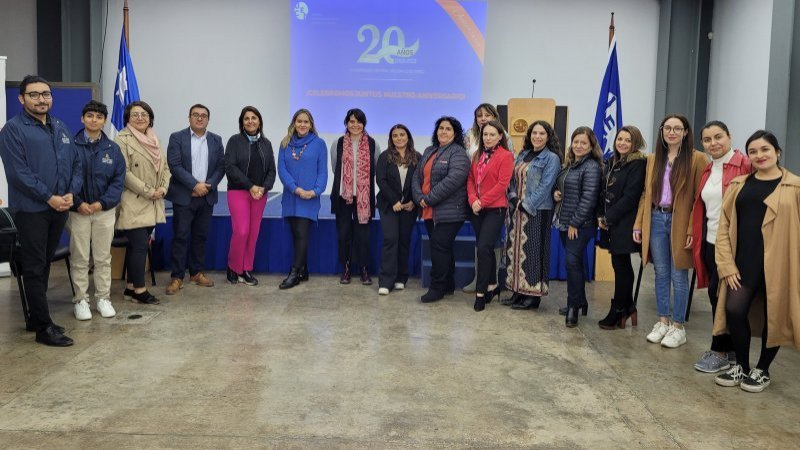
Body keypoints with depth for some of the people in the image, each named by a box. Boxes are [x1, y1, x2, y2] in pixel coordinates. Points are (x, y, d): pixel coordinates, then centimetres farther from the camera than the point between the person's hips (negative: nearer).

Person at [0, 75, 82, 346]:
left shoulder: (60, 128, 13)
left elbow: (76, 163, 12)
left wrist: (71, 193, -4)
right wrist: (49, 198, -16)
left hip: (60, 209, 6)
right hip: (31, 210, -6)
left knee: (44, 265, 14)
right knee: (35, 269, -1)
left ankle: (35, 318, 26)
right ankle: (44, 328, 3)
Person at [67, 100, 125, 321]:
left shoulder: (113, 149, 4)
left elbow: (118, 180, 2)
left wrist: (102, 203, -9)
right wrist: (78, 203, -12)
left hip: (105, 210, 2)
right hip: (78, 210, -2)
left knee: (103, 258, 9)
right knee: (79, 259, 4)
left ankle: (103, 298, 18)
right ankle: (80, 300, 13)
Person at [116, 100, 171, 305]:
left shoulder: (155, 140, 15)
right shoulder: (123, 139, -8)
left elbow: (165, 167, 15)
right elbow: (124, 172, -15)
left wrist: (163, 188, -3)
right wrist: (148, 191, -16)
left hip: (152, 205, 7)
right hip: (134, 203, -7)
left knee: (136, 245, 12)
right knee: (140, 245, -7)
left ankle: (130, 287, 20)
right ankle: (139, 290, 2)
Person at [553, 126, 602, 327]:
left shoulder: (592, 167, -11)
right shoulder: (568, 164, 14)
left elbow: (588, 199, -17)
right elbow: (559, 187, 26)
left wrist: (575, 223, -17)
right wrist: (555, 193, 2)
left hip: (580, 224, -8)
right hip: (564, 222, 8)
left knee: (573, 262, -10)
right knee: (575, 263, 15)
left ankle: (573, 307, 0)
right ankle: (580, 301, 28)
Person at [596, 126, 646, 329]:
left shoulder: (638, 164, -11)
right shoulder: (613, 162, 13)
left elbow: (630, 197, -16)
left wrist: (609, 217, -13)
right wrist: (601, 216, 2)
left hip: (625, 224, -7)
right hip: (611, 223, 7)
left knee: (621, 266, 1)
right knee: (621, 265, 13)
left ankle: (618, 311, 12)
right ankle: (628, 308, 24)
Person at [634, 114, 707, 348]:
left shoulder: (696, 159, -4)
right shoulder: (653, 159, 11)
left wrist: (693, 229, -15)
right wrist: (638, 224, 6)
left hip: (680, 223, -4)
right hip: (656, 219, 4)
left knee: (678, 276, 2)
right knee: (661, 274, 10)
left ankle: (678, 327, 13)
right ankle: (662, 322, 21)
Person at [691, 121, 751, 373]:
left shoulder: (744, 165, -9)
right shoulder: (707, 170, 13)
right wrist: (695, 235, 9)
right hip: (710, 241, 7)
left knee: (720, 295, -3)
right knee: (717, 295, 11)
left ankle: (720, 352, 11)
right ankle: (731, 349, 24)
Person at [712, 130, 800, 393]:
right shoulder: (739, 185, 8)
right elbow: (724, 226, 6)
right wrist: (727, 264, -3)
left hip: (777, 263, -2)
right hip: (744, 261, 2)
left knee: (773, 316, 7)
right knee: (734, 311, -5)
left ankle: (762, 370, 27)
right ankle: (741, 366, 18)